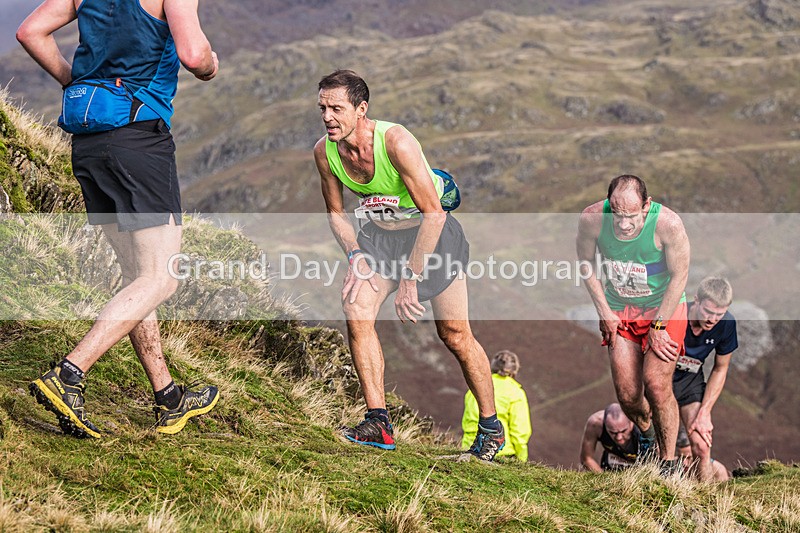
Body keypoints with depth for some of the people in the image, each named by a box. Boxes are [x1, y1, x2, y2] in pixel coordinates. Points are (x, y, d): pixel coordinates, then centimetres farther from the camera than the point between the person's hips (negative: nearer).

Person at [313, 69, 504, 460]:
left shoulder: (396, 142, -30)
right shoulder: (324, 151, -13)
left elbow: (434, 213, -28)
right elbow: (336, 213, 4)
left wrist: (410, 278, -28)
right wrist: (356, 256, -14)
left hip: (431, 231, -4)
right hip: (378, 235, 5)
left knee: (455, 336, 0)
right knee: (356, 311, -20)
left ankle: (491, 427, 20)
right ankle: (378, 422, -14)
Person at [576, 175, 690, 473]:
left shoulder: (668, 224, -28)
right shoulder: (592, 219, -21)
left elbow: (679, 275, -15)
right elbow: (586, 264, -1)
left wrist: (658, 326, -13)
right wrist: (604, 312, -2)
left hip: (664, 306, -3)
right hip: (619, 310, 3)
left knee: (656, 383, -18)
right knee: (627, 394, -2)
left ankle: (669, 462, 0)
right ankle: (646, 434, 34)